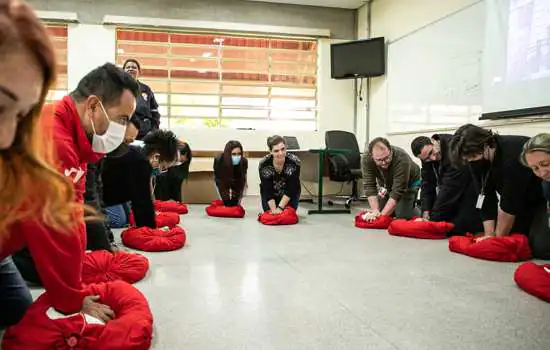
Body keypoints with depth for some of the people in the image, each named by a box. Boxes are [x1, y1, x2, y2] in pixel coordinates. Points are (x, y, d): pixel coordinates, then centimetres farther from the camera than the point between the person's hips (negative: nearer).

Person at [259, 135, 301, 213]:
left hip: (291, 192, -1)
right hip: (272, 192, 1)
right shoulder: (263, 164, -29)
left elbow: (291, 188, -27)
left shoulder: (295, 162, -32)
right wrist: (274, 209, -33)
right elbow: (267, 190, -25)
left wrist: (280, 208, -29)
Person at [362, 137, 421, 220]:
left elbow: (397, 192, -38)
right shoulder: (366, 159, -30)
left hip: (408, 182, -3)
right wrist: (375, 210, -39)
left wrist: (382, 215, -42)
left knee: (403, 215, -17)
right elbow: (369, 186, -27)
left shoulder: (402, 158, -40)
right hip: (386, 183, 4)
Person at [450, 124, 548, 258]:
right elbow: (486, 198, -11)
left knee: (540, 247, -21)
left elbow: (509, 203, -30)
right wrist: (489, 235, -18)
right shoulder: (476, 160, -12)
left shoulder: (513, 155, -35)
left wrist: (498, 237, -21)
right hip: (521, 201, 7)